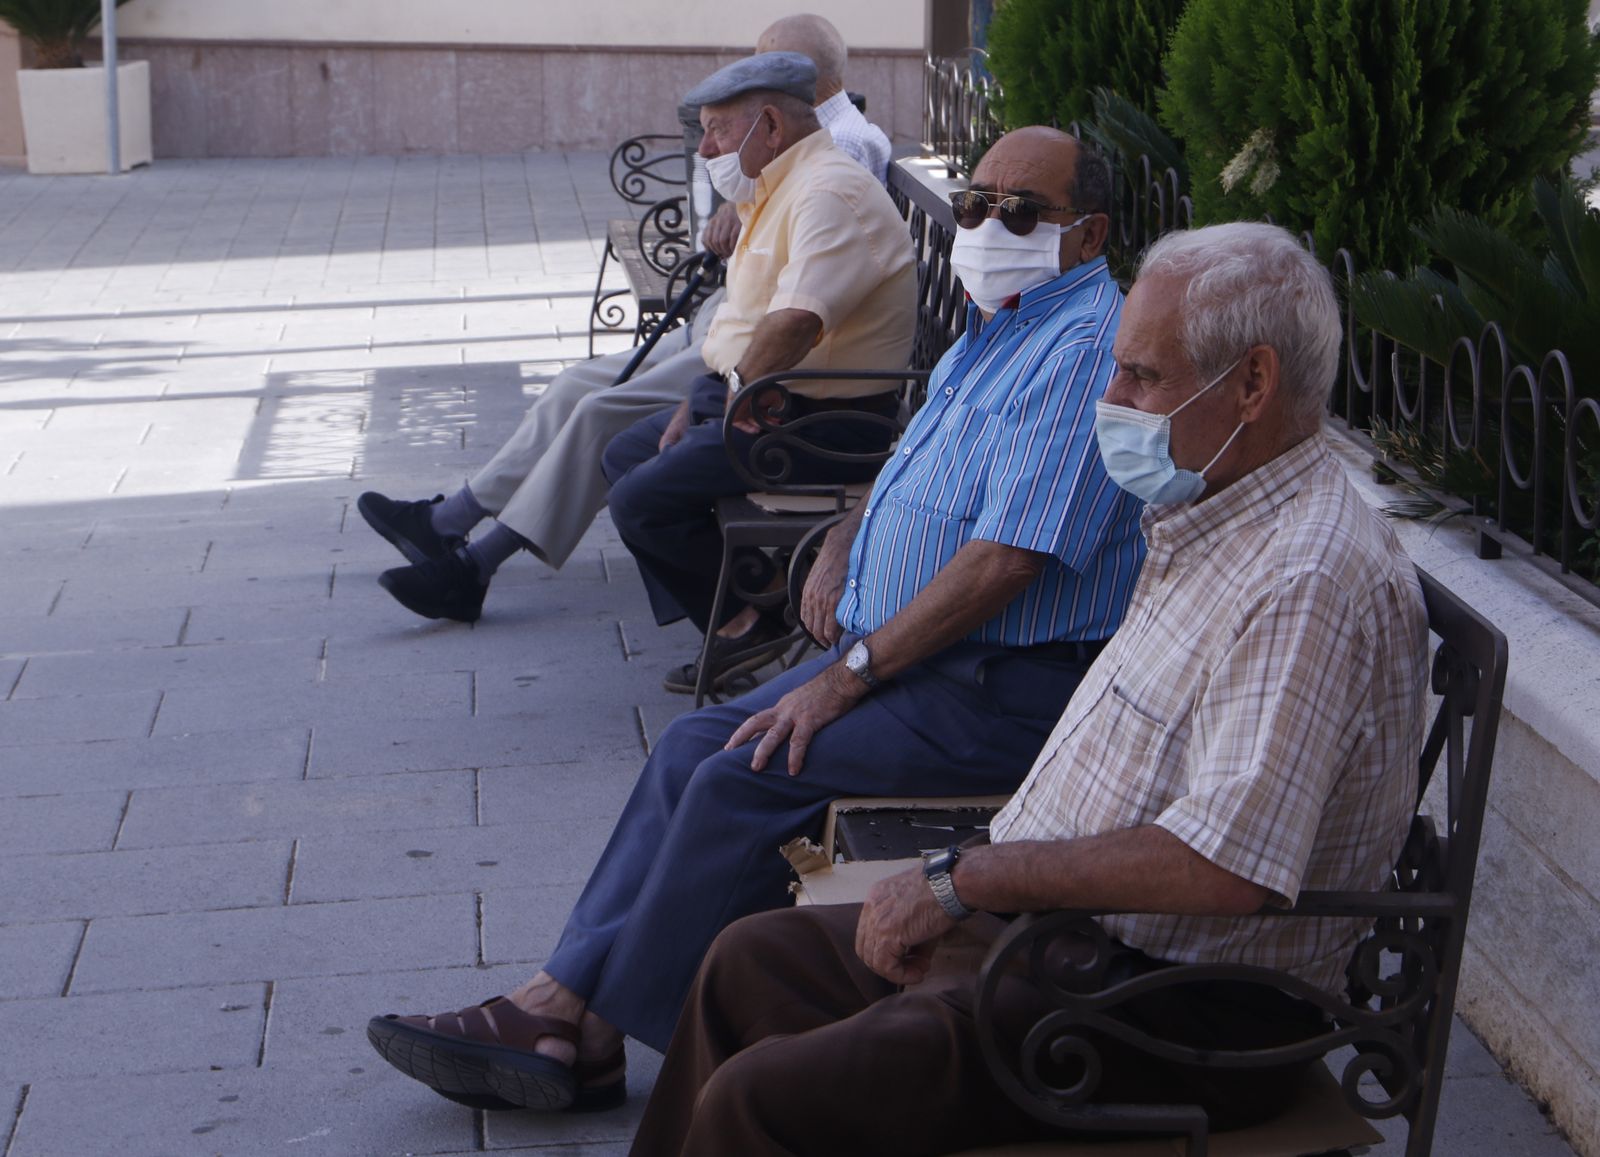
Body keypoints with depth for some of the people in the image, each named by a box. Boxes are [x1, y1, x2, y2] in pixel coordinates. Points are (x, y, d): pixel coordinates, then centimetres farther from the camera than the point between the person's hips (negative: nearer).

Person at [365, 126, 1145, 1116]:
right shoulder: (994, 331, 17)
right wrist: (847, 541, 10)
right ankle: (564, 997, -3)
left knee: (744, 777, -19)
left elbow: (1009, 558, -25)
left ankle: (597, 1034, -7)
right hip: (910, 653, 10)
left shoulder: (1085, 345, -17)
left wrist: (849, 674, -21)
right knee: (695, 745, -1)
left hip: (1006, 691, -10)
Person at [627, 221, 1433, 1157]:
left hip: (1187, 1024, -11)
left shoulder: (1313, 580, -24)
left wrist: (965, 878, -23)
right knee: (754, 962, 16)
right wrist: (976, 880, 8)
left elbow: (1221, 864, -33)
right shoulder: (1212, 523, 10)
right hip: (1060, 922, 11)